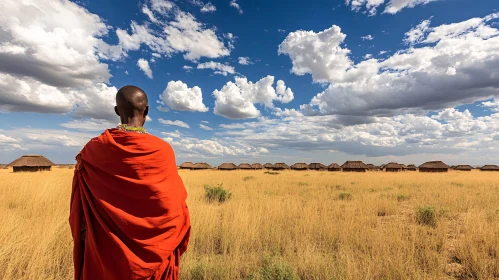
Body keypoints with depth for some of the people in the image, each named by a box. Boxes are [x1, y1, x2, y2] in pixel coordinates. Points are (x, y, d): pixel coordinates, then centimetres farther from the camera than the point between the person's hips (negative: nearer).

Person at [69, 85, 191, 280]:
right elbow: (174, 204, -12)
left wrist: (82, 236, 14)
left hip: (103, 246, 3)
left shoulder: (94, 148, -9)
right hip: (149, 248, -2)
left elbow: (79, 206, 1)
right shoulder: (162, 150, -19)